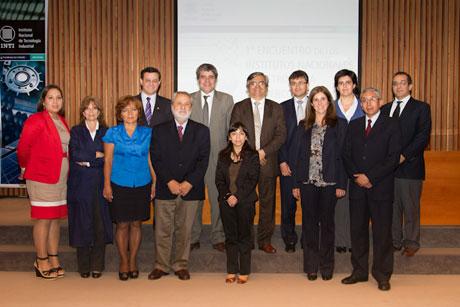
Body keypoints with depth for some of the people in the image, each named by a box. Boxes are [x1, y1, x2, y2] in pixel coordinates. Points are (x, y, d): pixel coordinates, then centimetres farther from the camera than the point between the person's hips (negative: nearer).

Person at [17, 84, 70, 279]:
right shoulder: (35, 121, -10)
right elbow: (23, 148, -9)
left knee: (56, 218, 11)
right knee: (43, 219, -1)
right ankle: (41, 262, 10)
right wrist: (26, 168, 2)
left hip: (61, 178, 7)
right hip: (41, 178, -7)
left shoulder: (61, 121, 13)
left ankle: (54, 259, 20)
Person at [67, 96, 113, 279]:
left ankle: (97, 266, 9)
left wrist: (88, 161, -8)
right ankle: (83, 267, 11)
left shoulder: (106, 132, 10)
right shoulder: (76, 132, 9)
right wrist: (97, 155, -7)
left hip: (100, 184, 1)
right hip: (81, 185, -1)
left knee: (100, 224, -1)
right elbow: (75, 154, -7)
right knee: (82, 224, 1)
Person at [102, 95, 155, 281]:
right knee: (122, 224, 4)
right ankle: (124, 261, 20)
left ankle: (133, 260, 23)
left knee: (136, 223, 8)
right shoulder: (112, 133, 1)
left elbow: (151, 160, 7)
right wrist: (107, 185, -3)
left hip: (142, 185, 2)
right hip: (119, 185, -1)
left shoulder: (147, 133, 5)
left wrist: (155, 182, 4)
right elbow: (108, 161, 1)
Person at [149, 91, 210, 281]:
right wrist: (170, 182, -12)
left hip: (190, 189, 0)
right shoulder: (159, 131, 6)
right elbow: (156, 159, -1)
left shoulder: (201, 131, 6)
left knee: (184, 230, 7)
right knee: (163, 229, 4)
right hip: (165, 188, 0)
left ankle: (181, 265, 20)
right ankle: (161, 265, 17)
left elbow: (203, 160, 0)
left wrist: (189, 183, -11)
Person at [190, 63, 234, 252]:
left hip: (218, 157, 0)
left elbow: (232, 130, 4)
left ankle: (218, 238, 19)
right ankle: (193, 238, 22)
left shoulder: (227, 100, 4)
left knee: (218, 198, 5)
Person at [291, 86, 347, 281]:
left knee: (327, 223, 7)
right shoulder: (304, 126, 9)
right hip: (308, 182, 2)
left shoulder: (339, 125, 2)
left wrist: (341, 184, -7)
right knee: (309, 223, 6)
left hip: (329, 182, -2)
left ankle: (326, 266, 19)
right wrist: (296, 184, 3)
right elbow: (298, 155, 8)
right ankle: (311, 266, 17)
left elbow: (343, 155, -2)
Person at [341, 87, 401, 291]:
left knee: (382, 232, 2)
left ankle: (382, 275, 14)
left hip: (381, 187, -4)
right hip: (357, 187, 4)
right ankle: (359, 271, 21)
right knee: (357, 230, 8)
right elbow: (346, 155, 8)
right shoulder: (354, 125, 13)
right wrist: (356, 177, -7)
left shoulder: (391, 125, 0)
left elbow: (393, 158, -8)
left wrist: (370, 177, -14)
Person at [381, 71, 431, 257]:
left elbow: (423, 137, -8)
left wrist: (404, 156, -16)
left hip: (410, 167, -4)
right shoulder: (385, 109, 15)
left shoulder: (421, 108, 1)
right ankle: (394, 241, 21)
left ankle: (411, 242, 18)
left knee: (411, 207, 5)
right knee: (392, 207, 9)